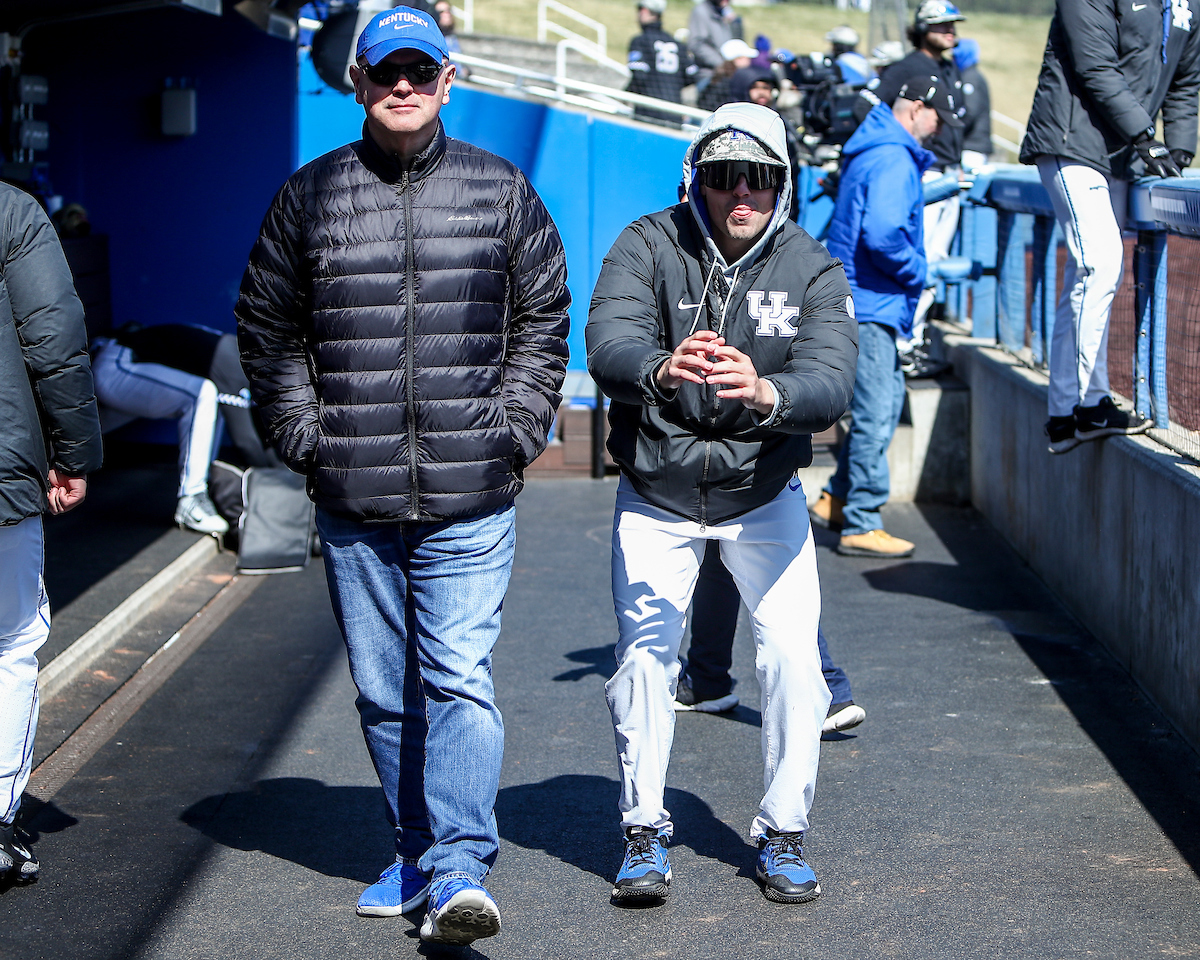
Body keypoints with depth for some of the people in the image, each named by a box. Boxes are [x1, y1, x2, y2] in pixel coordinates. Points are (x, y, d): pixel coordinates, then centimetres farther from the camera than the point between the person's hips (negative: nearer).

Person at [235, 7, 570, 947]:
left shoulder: (502, 191, 6)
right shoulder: (310, 196, 7)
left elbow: (543, 318, 11)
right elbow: (267, 329, 13)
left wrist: (511, 430, 1)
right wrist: (305, 435, 3)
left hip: (470, 499, -2)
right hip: (353, 501, 2)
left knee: (459, 675, -11)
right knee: (384, 690, 10)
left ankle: (461, 868, -13)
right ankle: (415, 851, 23)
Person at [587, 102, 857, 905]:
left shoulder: (814, 271, -13)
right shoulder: (648, 246, -14)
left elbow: (831, 383, -28)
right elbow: (609, 343, -31)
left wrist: (764, 393, -51)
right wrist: (662, 370, -54)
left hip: (764, 495, 0)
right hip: (656, 497, 0)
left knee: (794, 654, -8)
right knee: (644, 655, -6)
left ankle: (784, 833, 10)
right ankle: (645, 832, 13)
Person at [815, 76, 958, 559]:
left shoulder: (873, 152, 17)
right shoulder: (893, 160, -17)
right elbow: (882, 235, -27)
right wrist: (916, 271, -11)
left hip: (859, 300, 11)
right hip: (869, 303, -11)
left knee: (886, 398, 18)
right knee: (876, 414, -7)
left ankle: (836, 499, 24)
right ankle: (860, 525, -3)